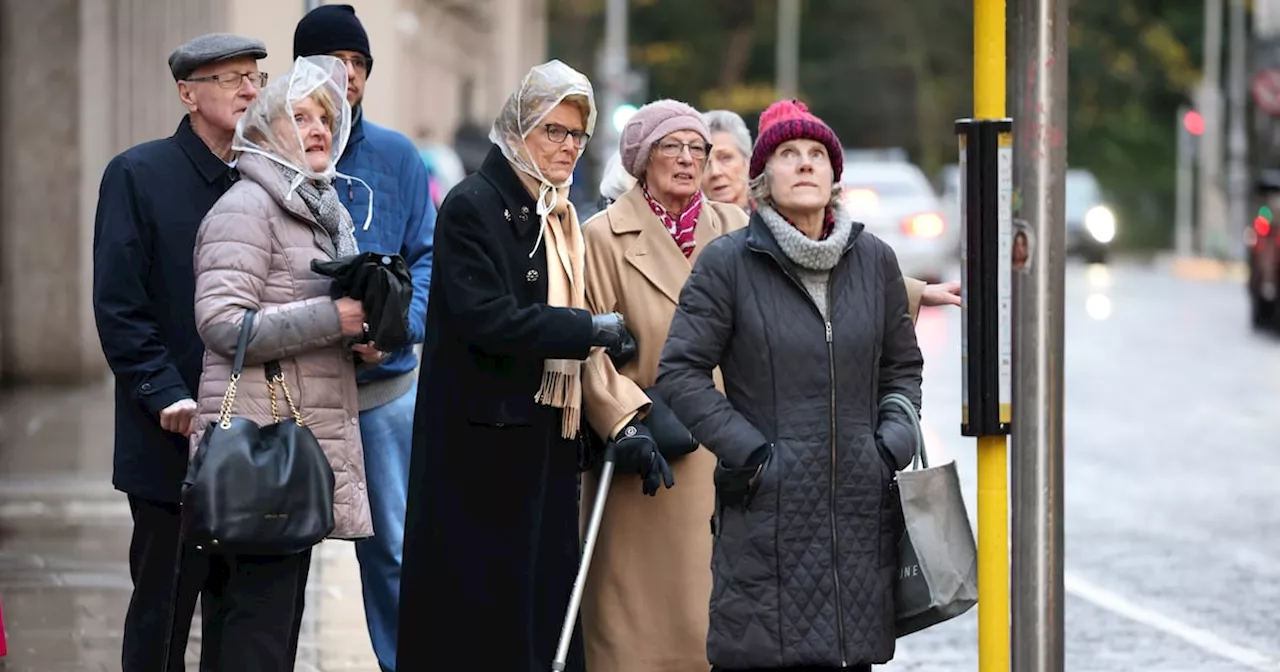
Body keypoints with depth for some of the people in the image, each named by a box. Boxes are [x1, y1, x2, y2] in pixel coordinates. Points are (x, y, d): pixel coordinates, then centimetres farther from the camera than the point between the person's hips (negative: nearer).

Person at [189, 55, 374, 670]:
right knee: (258, 620, -12)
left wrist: (365, 338, 10)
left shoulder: (325, 212, 21)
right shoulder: (246, 206, -8)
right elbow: (222, 323, -18)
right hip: (259, 441, -10)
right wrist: (334, 319, -19)